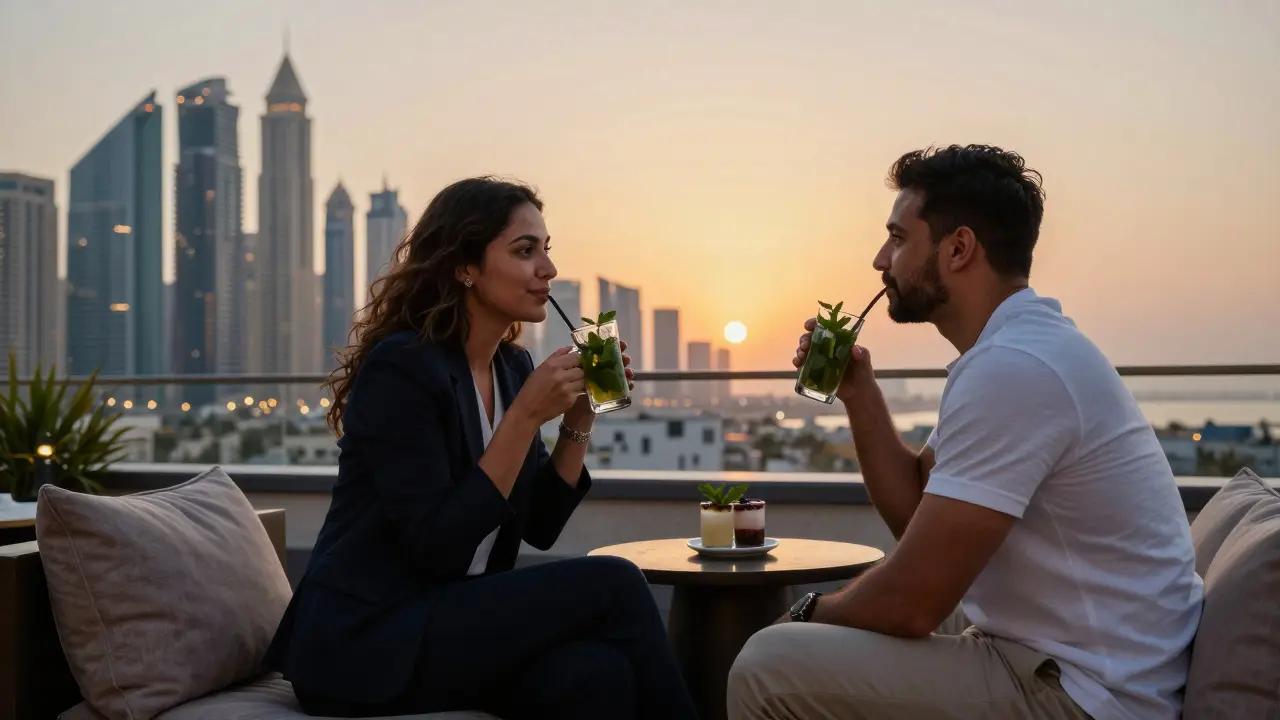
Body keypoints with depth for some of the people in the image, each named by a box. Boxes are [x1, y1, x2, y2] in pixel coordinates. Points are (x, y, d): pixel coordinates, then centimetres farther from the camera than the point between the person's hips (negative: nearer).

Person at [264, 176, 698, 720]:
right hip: (365, 643, -6)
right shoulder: (402, 366, -16)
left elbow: (538, 527, 11)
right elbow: (436, 546, -21)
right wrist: (526, 415, -20)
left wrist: (579, 417, -1)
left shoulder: (512, 365, 7)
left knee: (596, 674, -25)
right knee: (612, 584, -20)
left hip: (453, 623, 6)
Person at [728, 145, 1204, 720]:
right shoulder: (1012, 349, 11)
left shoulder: (1012, 367, -23)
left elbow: (908, 602, -22)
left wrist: (812, 613, -3)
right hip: (1055, 653, 10)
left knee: (769, 668, -15)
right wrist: (858, 392, 4)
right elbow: (914, 514, 13)